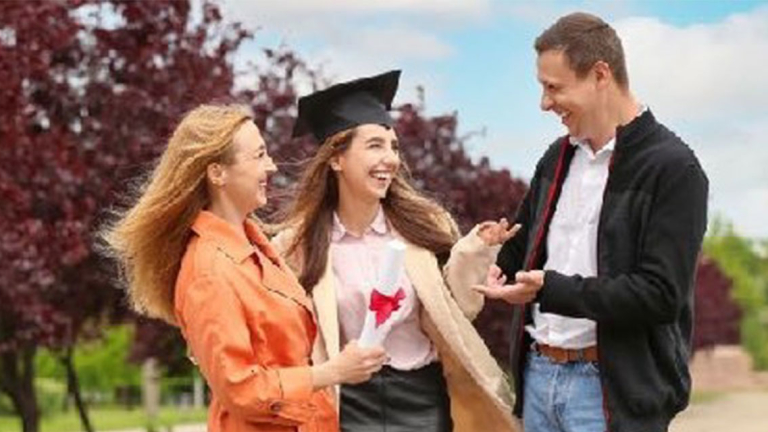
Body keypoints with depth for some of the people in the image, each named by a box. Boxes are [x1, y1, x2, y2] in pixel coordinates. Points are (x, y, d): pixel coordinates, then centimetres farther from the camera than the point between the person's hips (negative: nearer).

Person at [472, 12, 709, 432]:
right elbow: (520, 248, 25)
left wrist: (551, 289, -19)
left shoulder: (672, 169, -10)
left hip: (614, 389, -7)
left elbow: (660, 295, -17)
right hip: (538, 374, 7)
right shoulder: (558, 157, 13)